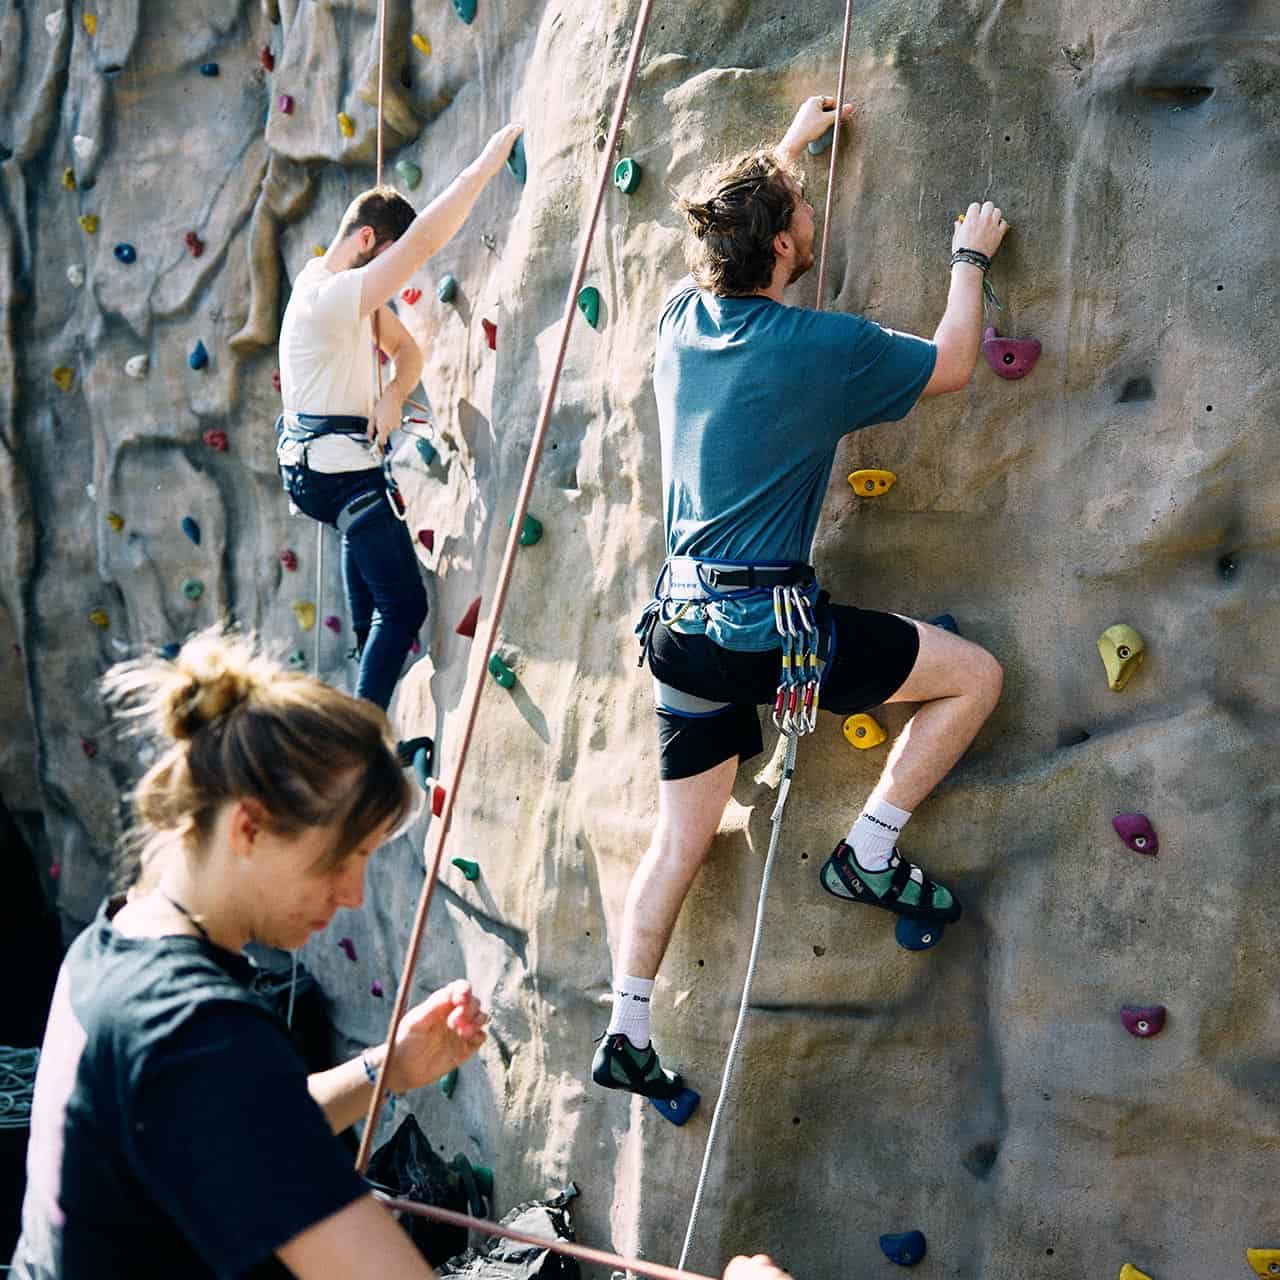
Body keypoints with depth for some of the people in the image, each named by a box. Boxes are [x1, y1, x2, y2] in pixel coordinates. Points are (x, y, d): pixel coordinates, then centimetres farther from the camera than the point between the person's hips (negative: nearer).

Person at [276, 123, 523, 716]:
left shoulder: (353, 290, 9)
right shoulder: (329, 295, -23)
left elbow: (406, 348, 15)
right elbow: (424, 241, -31)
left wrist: (392, 394, -7)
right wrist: (486, 162, -27)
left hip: (309, 463, 11)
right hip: (342, 469, -11)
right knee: (404, 606, -8)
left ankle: (364, 640, 44)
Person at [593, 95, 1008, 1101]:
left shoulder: (682, 318, 3)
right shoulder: (818, 348, -15)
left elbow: (732, 233, 27)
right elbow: (952, 366, 1)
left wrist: (787, 148, 36)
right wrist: (971, 256, 15)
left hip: (682, 625, 7)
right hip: (770, 627, -7)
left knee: (680, 839, 16)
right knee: (975, 674, 8)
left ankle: (626, 1035, 19)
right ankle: (870, 855, 10)